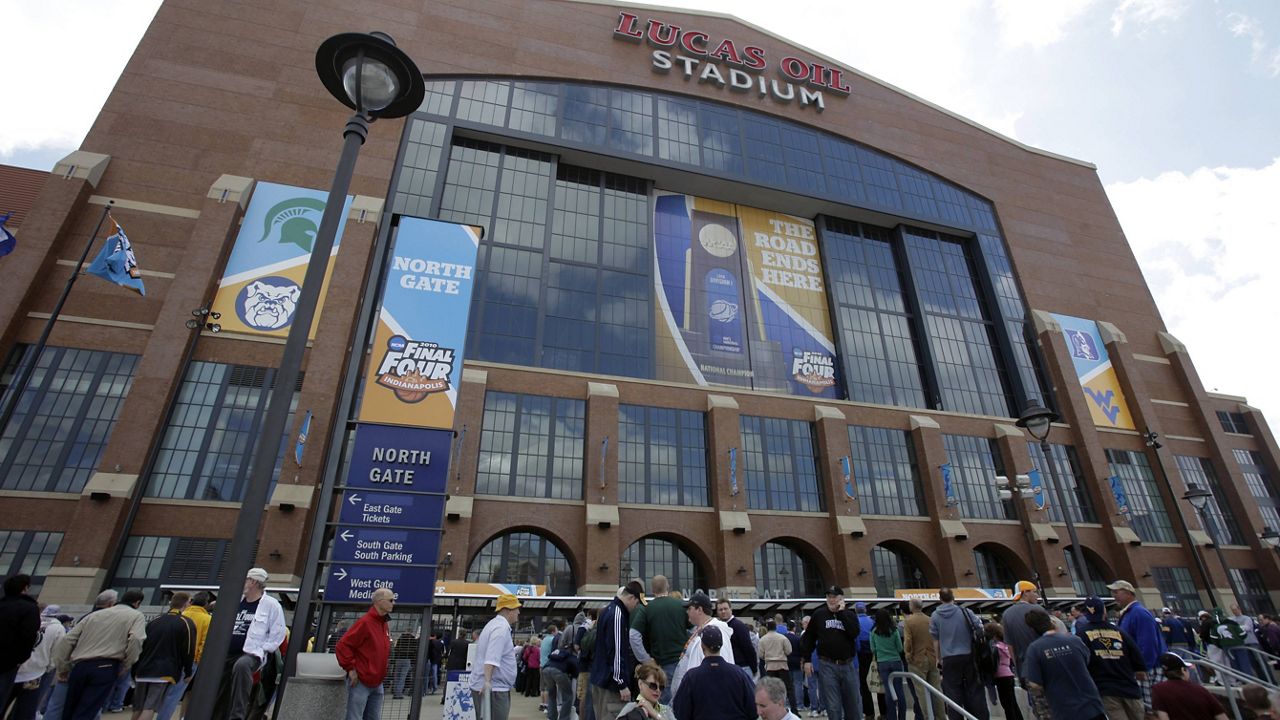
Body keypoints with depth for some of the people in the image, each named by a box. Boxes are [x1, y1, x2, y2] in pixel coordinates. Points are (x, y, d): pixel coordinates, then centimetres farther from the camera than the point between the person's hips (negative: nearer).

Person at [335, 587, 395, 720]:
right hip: (360, 681, -8)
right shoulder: (365, 622, -16)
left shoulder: (384, 624, 11)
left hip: (377, 683, 8)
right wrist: (351, 668, -17)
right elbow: (343, 645, -17)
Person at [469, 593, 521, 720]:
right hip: (493, 689, -10)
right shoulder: (502, 627, -15)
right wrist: (487, 681, -36)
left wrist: (513, 650, 42)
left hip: (489, 687, 10)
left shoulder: (495, 624, 17)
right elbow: (491, 659, -27)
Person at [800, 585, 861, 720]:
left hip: (848, 665, 1)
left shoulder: (850, 615, 6)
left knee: (853, 704, 11)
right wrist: (807, 660, 3)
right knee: (833, 706, 0)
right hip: (827, 665, -1)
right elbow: (809, 638, 8)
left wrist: (841, 613, -11)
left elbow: (855, 633, -13)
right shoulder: (819, 614, 4)